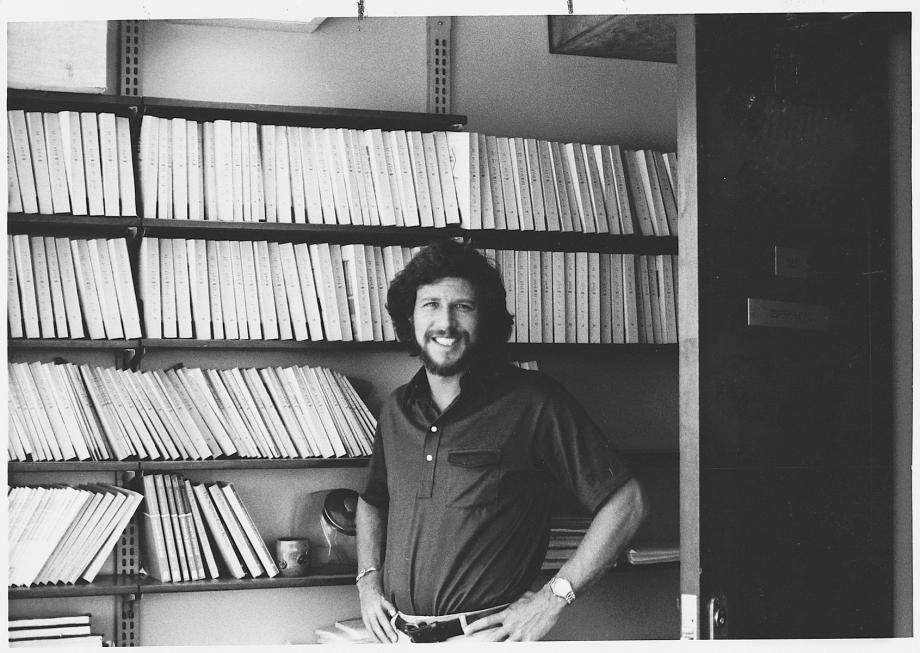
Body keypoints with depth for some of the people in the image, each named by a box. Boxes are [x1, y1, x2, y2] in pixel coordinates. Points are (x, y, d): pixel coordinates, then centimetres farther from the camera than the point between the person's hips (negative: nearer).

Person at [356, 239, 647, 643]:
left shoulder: (532, 404, -10)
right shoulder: (397, 409, 8)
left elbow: (625, 502, -10)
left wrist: (553, 598, -14)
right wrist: (368, 579, 10)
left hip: (484, 635, -5)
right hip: (396, 635, 5)